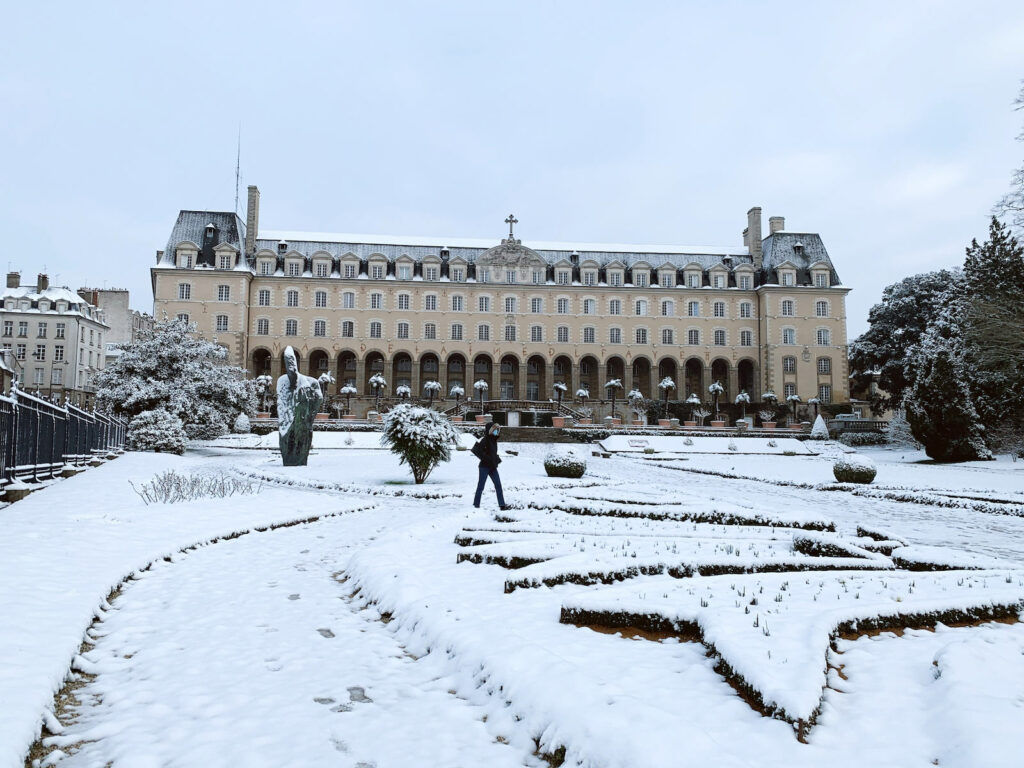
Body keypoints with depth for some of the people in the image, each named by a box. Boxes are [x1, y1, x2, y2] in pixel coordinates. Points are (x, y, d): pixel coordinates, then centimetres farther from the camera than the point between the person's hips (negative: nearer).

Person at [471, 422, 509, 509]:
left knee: (498, 484, 2)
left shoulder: (494, 440, 12)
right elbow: (475, 450, -23)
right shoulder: (484, 440, -14)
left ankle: (502, 504, 3)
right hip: (485, 466, -8)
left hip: (493, 467, 8)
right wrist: (485, 458, -21)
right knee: (481, 486, 0)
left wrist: (497, 458, 9)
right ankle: (476, 504, 11)